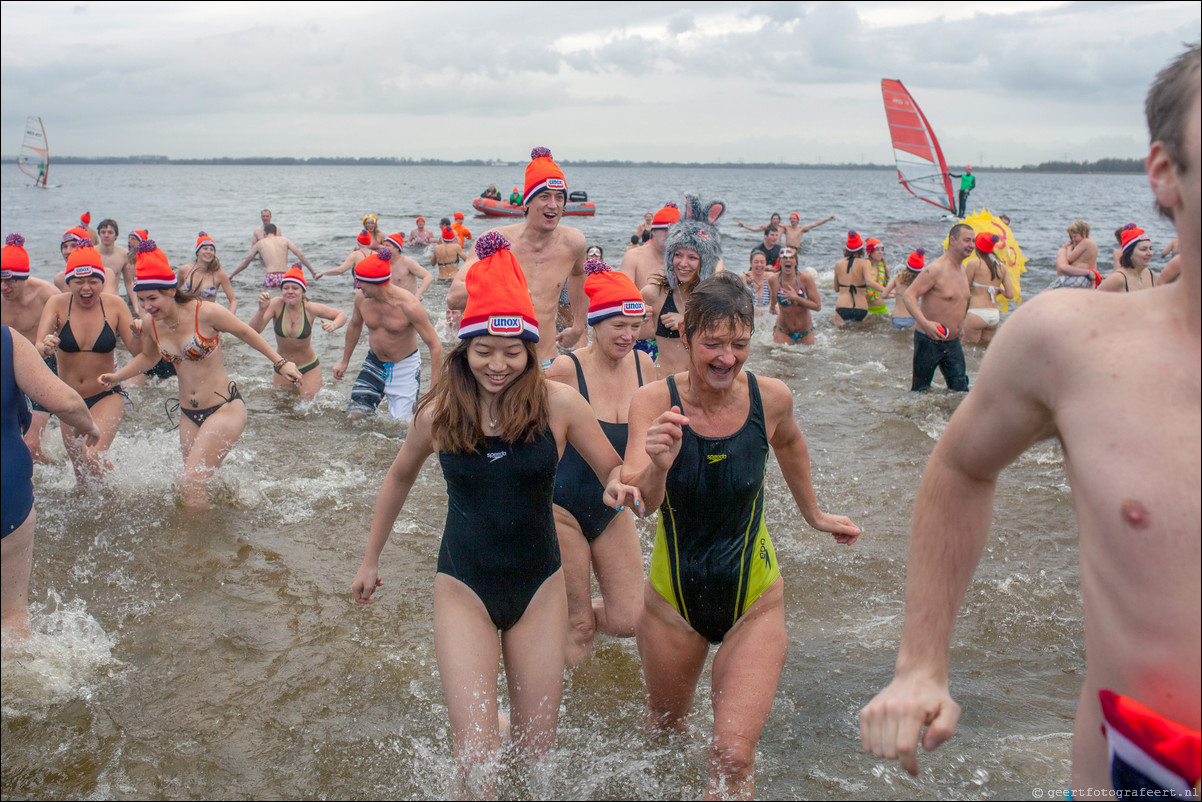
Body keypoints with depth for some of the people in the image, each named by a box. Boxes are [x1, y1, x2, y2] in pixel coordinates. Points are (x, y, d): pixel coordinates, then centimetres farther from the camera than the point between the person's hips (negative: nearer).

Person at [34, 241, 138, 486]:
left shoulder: (114, 305, -10)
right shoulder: (58, 304, -9)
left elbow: (137, 351, -10)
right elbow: (37, 348, -18)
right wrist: (46, 348, -42)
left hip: (107, 396, -2)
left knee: (93, 458, -25)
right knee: (82, 477, 11)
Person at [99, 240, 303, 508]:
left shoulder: (206, 313, -18)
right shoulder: (149, 323, -1)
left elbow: (245, 333, -2)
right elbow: (148, 356, 20)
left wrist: (280, 363, 4)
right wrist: (117, 376, 5)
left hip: (224, 408, -6)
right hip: (189, 415, 6)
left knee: (190, 485, -15)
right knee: (198, 482, 12)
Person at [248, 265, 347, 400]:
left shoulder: (310, 309, -15)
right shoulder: (276, 305, -15)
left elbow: (342, 315, -3)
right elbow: (254, 330, -23)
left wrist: (333, 325, -25)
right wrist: (261, 309, -40)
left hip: (309, 368, -1)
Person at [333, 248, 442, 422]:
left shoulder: (409, 305, -27)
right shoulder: (361, 297, -11)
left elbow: (435, 346, -22)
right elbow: (355, 326, 13)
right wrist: (344, 361, 21)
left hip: (405, 368, -4)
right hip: (374, 362, 4)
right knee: (354, 416, -5)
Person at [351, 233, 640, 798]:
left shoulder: (557, 403, -12)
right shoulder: (440, 411, -8)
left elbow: (615, 471, -1)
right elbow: (399, 479, 10)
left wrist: (620, 485, -25)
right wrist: (370, 561, 17)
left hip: (539, 588, 1)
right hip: (464, 588, -1)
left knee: (536, 757, 14)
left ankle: (504, 722, 46)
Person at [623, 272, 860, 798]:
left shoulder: (770, 398, -12)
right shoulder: (655, 400, -17)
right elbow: (639, 498, -30)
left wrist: (812, 514, 24)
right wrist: (657, 465, -51)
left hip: (754, 601, 0)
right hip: (671, 597, 0)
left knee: (733, 758, -13)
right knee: (665, 733, 23)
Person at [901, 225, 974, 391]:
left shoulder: (962, 270, 10)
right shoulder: (935, 269, -18)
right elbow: (908, 295, -25)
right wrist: (925, 323, -37)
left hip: (953, 342, 8)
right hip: (928, 340, -7)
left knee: (960, 390, 3)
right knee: (920, 390, 3)